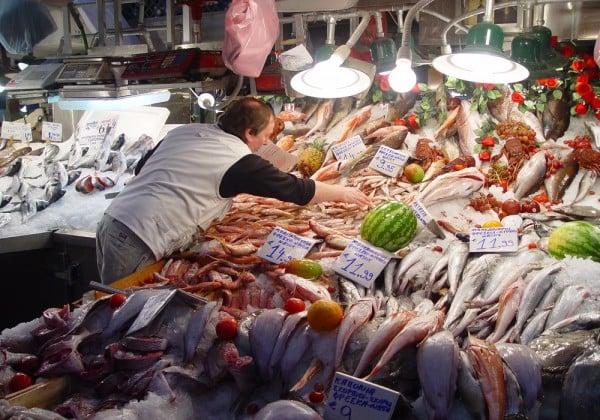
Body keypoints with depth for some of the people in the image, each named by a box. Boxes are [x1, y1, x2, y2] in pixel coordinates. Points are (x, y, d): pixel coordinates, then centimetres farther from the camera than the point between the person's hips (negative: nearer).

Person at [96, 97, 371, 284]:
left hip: (112, 220, 8)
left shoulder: (185, 131, 13)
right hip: (137, 244, -8)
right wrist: (343, 192, 16)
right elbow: (297, 190, 1)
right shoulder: (239, 161, -8)